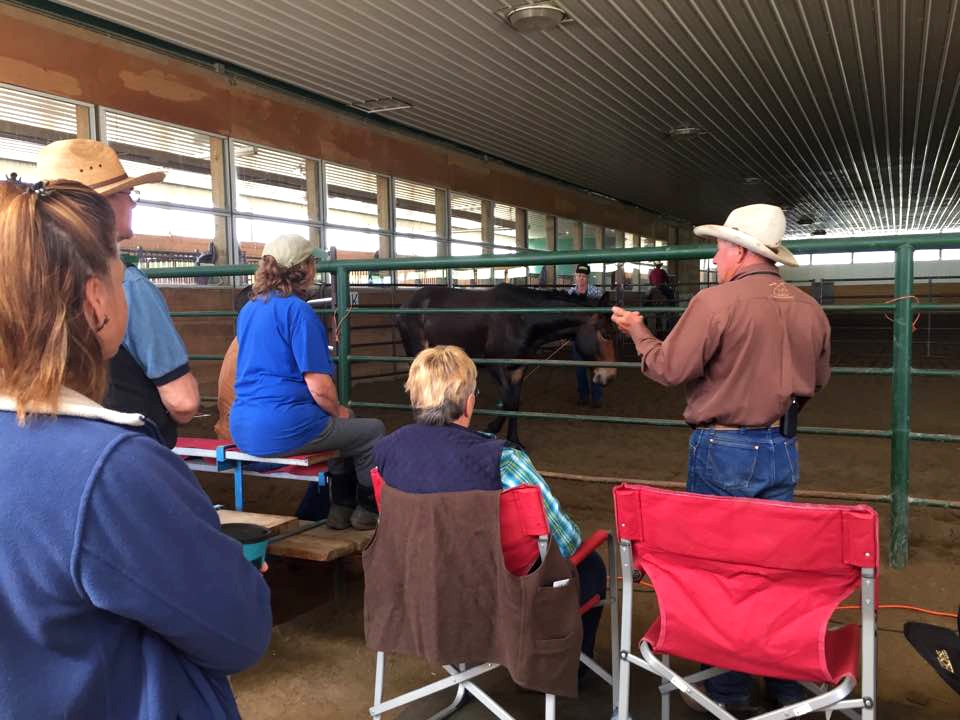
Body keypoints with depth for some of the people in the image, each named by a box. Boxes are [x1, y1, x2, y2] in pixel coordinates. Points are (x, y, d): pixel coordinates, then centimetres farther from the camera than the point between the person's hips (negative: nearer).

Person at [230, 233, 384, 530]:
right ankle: (367, 510, 24)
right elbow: (319, 386, -17)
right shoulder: (298, 310, -13)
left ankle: (340, 507, 31)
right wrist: (339, 411, 4)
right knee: (373, 430, 11)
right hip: (283, 428, -9)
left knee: (344, 427, 29)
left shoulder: (248, 309, 12)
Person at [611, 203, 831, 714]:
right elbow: (818, 380, 14)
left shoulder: (716, 302, -16)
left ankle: (729, 686, 19)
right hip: (781, 451, 5)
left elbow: (670, 369, -13)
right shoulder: (810, 310, 3)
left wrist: (638, 331, 4)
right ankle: (786, 681, 27)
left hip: (723, 450, -5)